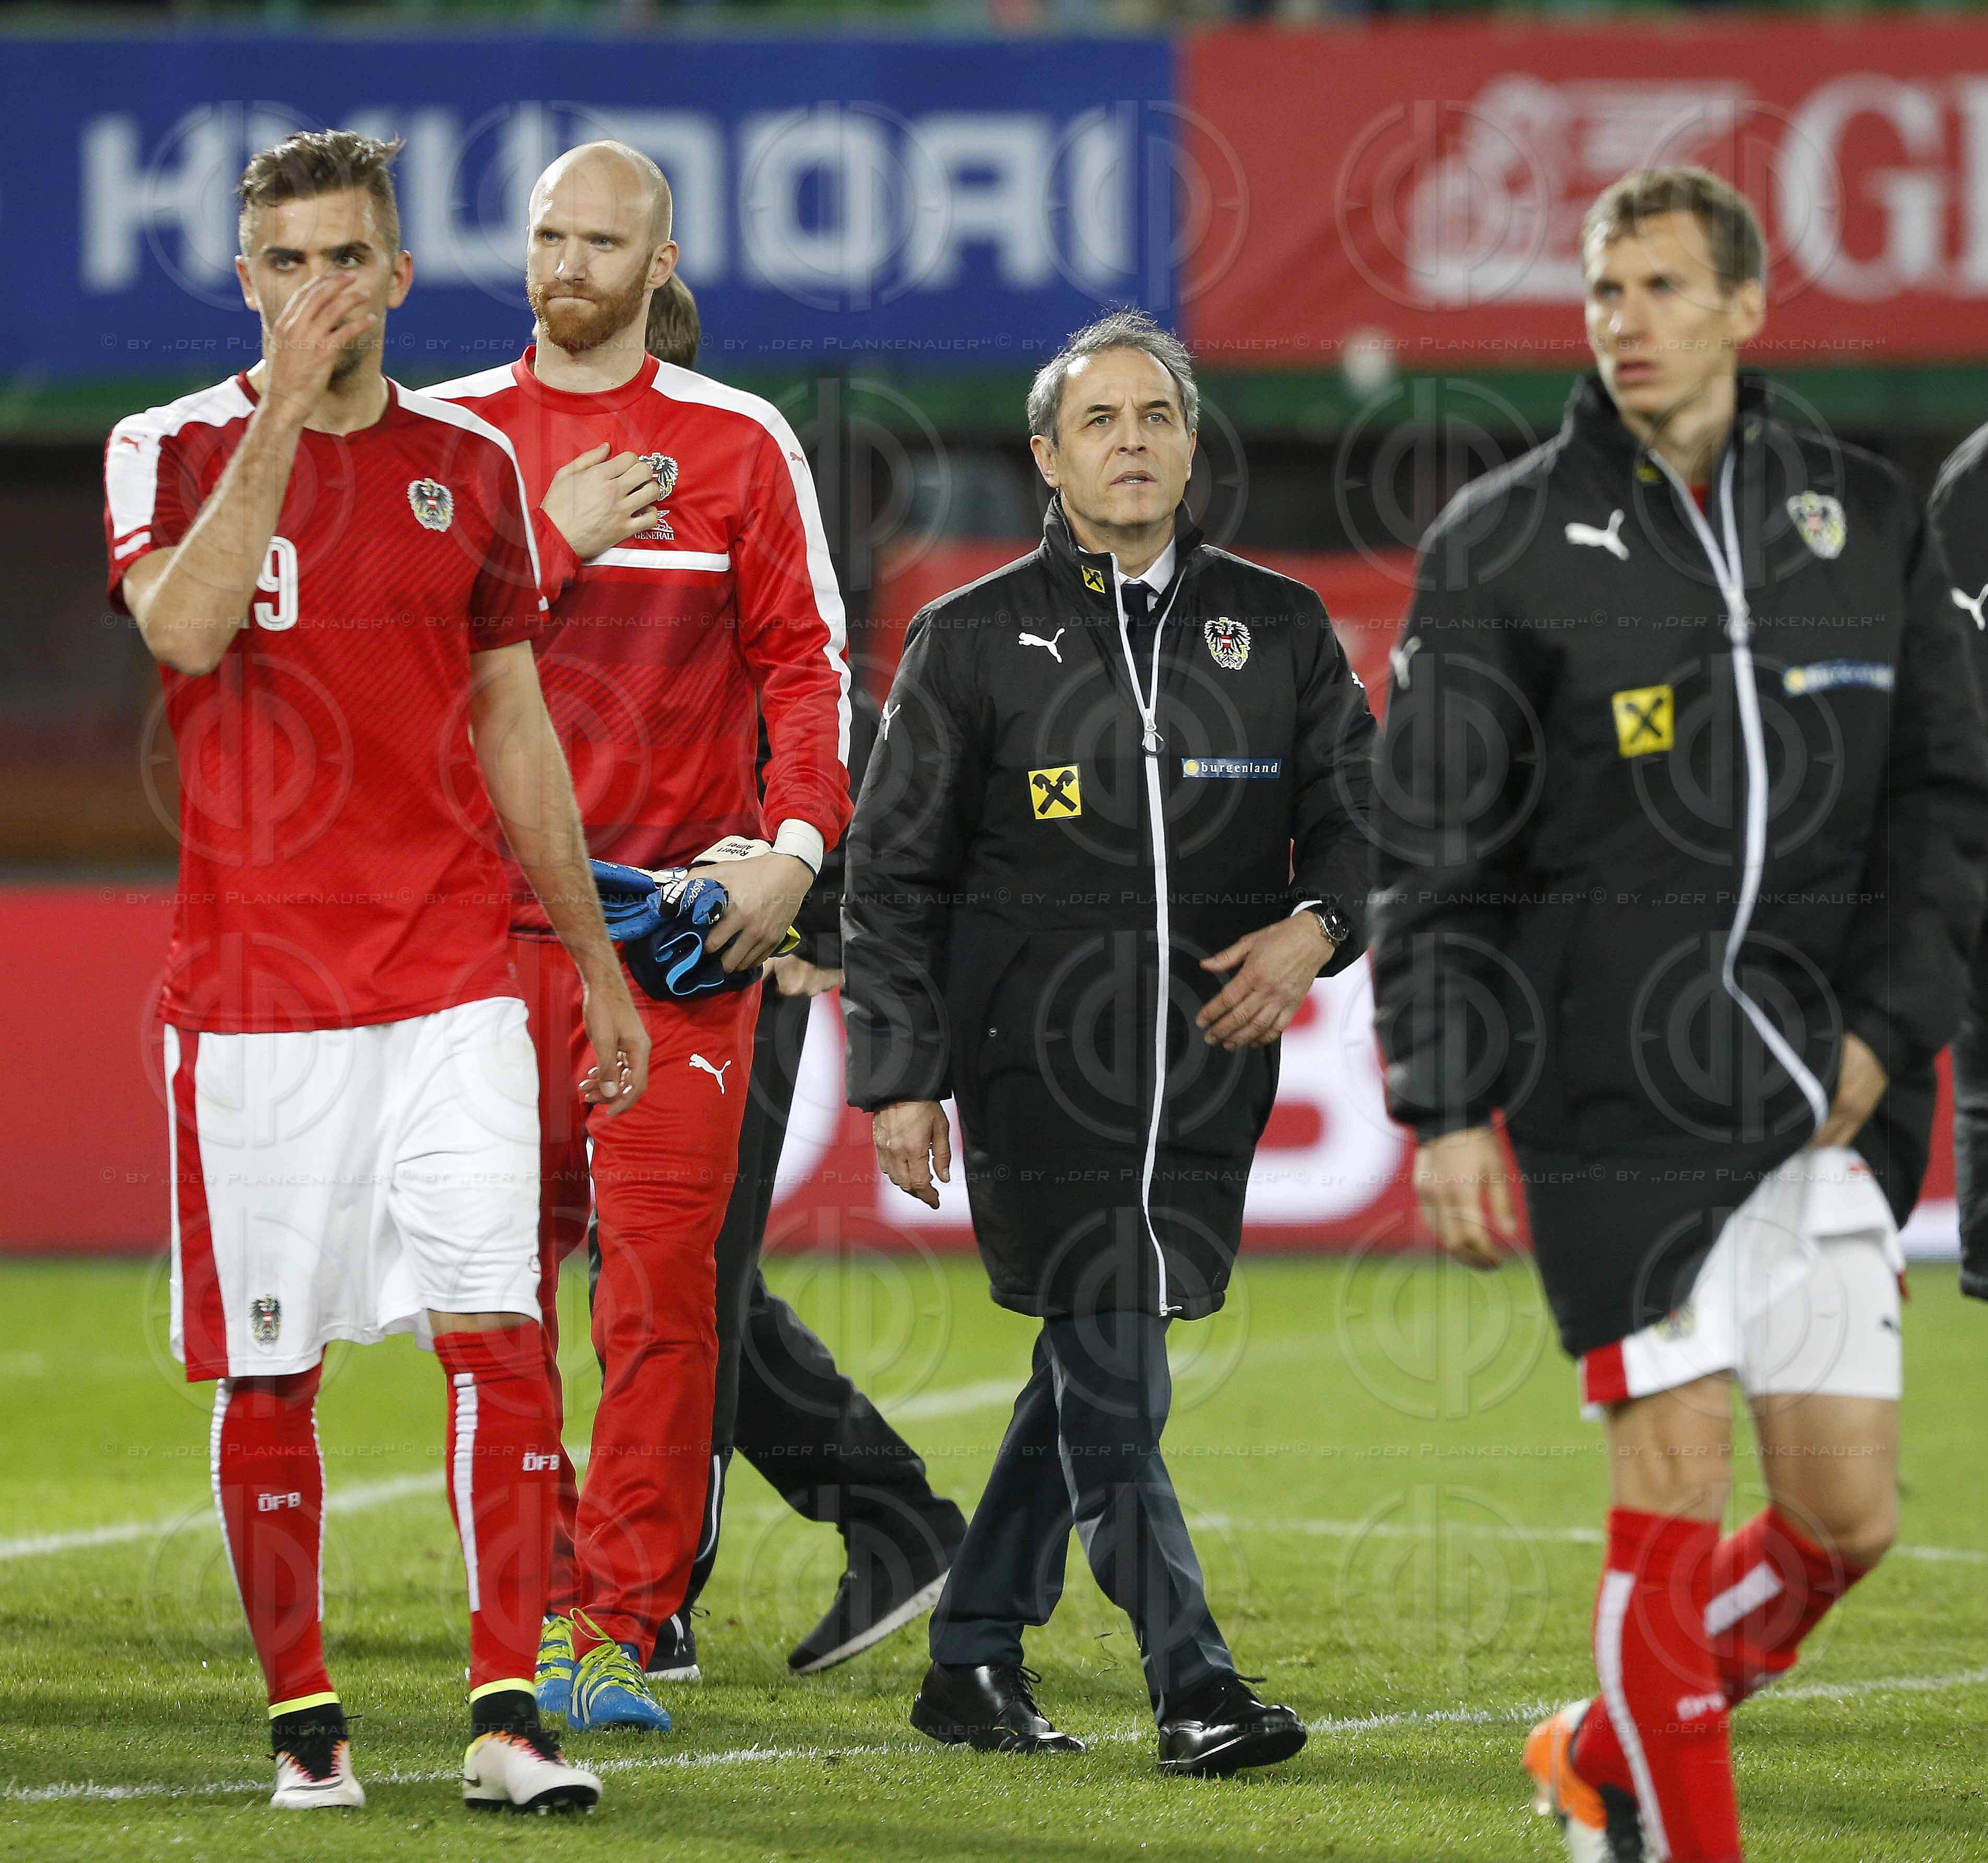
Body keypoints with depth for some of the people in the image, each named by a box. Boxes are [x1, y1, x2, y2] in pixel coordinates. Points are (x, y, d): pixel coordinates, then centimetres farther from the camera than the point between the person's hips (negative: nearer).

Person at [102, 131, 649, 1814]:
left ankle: (508, 1715, -10)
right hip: (255, 987, -2)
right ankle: (304, 1720, 14)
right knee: (268, 1365, 3)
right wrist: (285, 407, -22)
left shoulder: (466, 464, 11)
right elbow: (184, 624, -20)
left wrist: (596, 959, 18)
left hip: (454, 976, 2)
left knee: (497, 1327, -10)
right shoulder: (176, 451, 2)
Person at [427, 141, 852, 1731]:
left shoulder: (739, 444, 6)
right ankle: (528, 1600, 13)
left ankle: (618, 1629, -5)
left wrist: (795, 841, -8)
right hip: (486, 911, 2)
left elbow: (807, 660, 5)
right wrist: (553, 546, -12)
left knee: (663, 1276, -7)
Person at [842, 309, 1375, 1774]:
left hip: (1209, 1074, 4)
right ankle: (1193, 1689, -8)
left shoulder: (1279, 628, 10)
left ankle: (974, 1658, 23)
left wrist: (1315, 928, -9)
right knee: (1113, 1389, -10)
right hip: (1038, 1072, -4)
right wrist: (900, 1078, -3)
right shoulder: (974, 640, 3)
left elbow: (1361, 811, 13)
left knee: (1092, 1375, 10)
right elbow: (894, 871, 4)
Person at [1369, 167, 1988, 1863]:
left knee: (1849, 1513, 2)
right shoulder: (1505, 546, 0)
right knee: (1678, 1471, -8)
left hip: (1819, 1092, 4)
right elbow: (1431, 853, 0)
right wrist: (1445, 1110, -6)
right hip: (1617, 1093, -4)